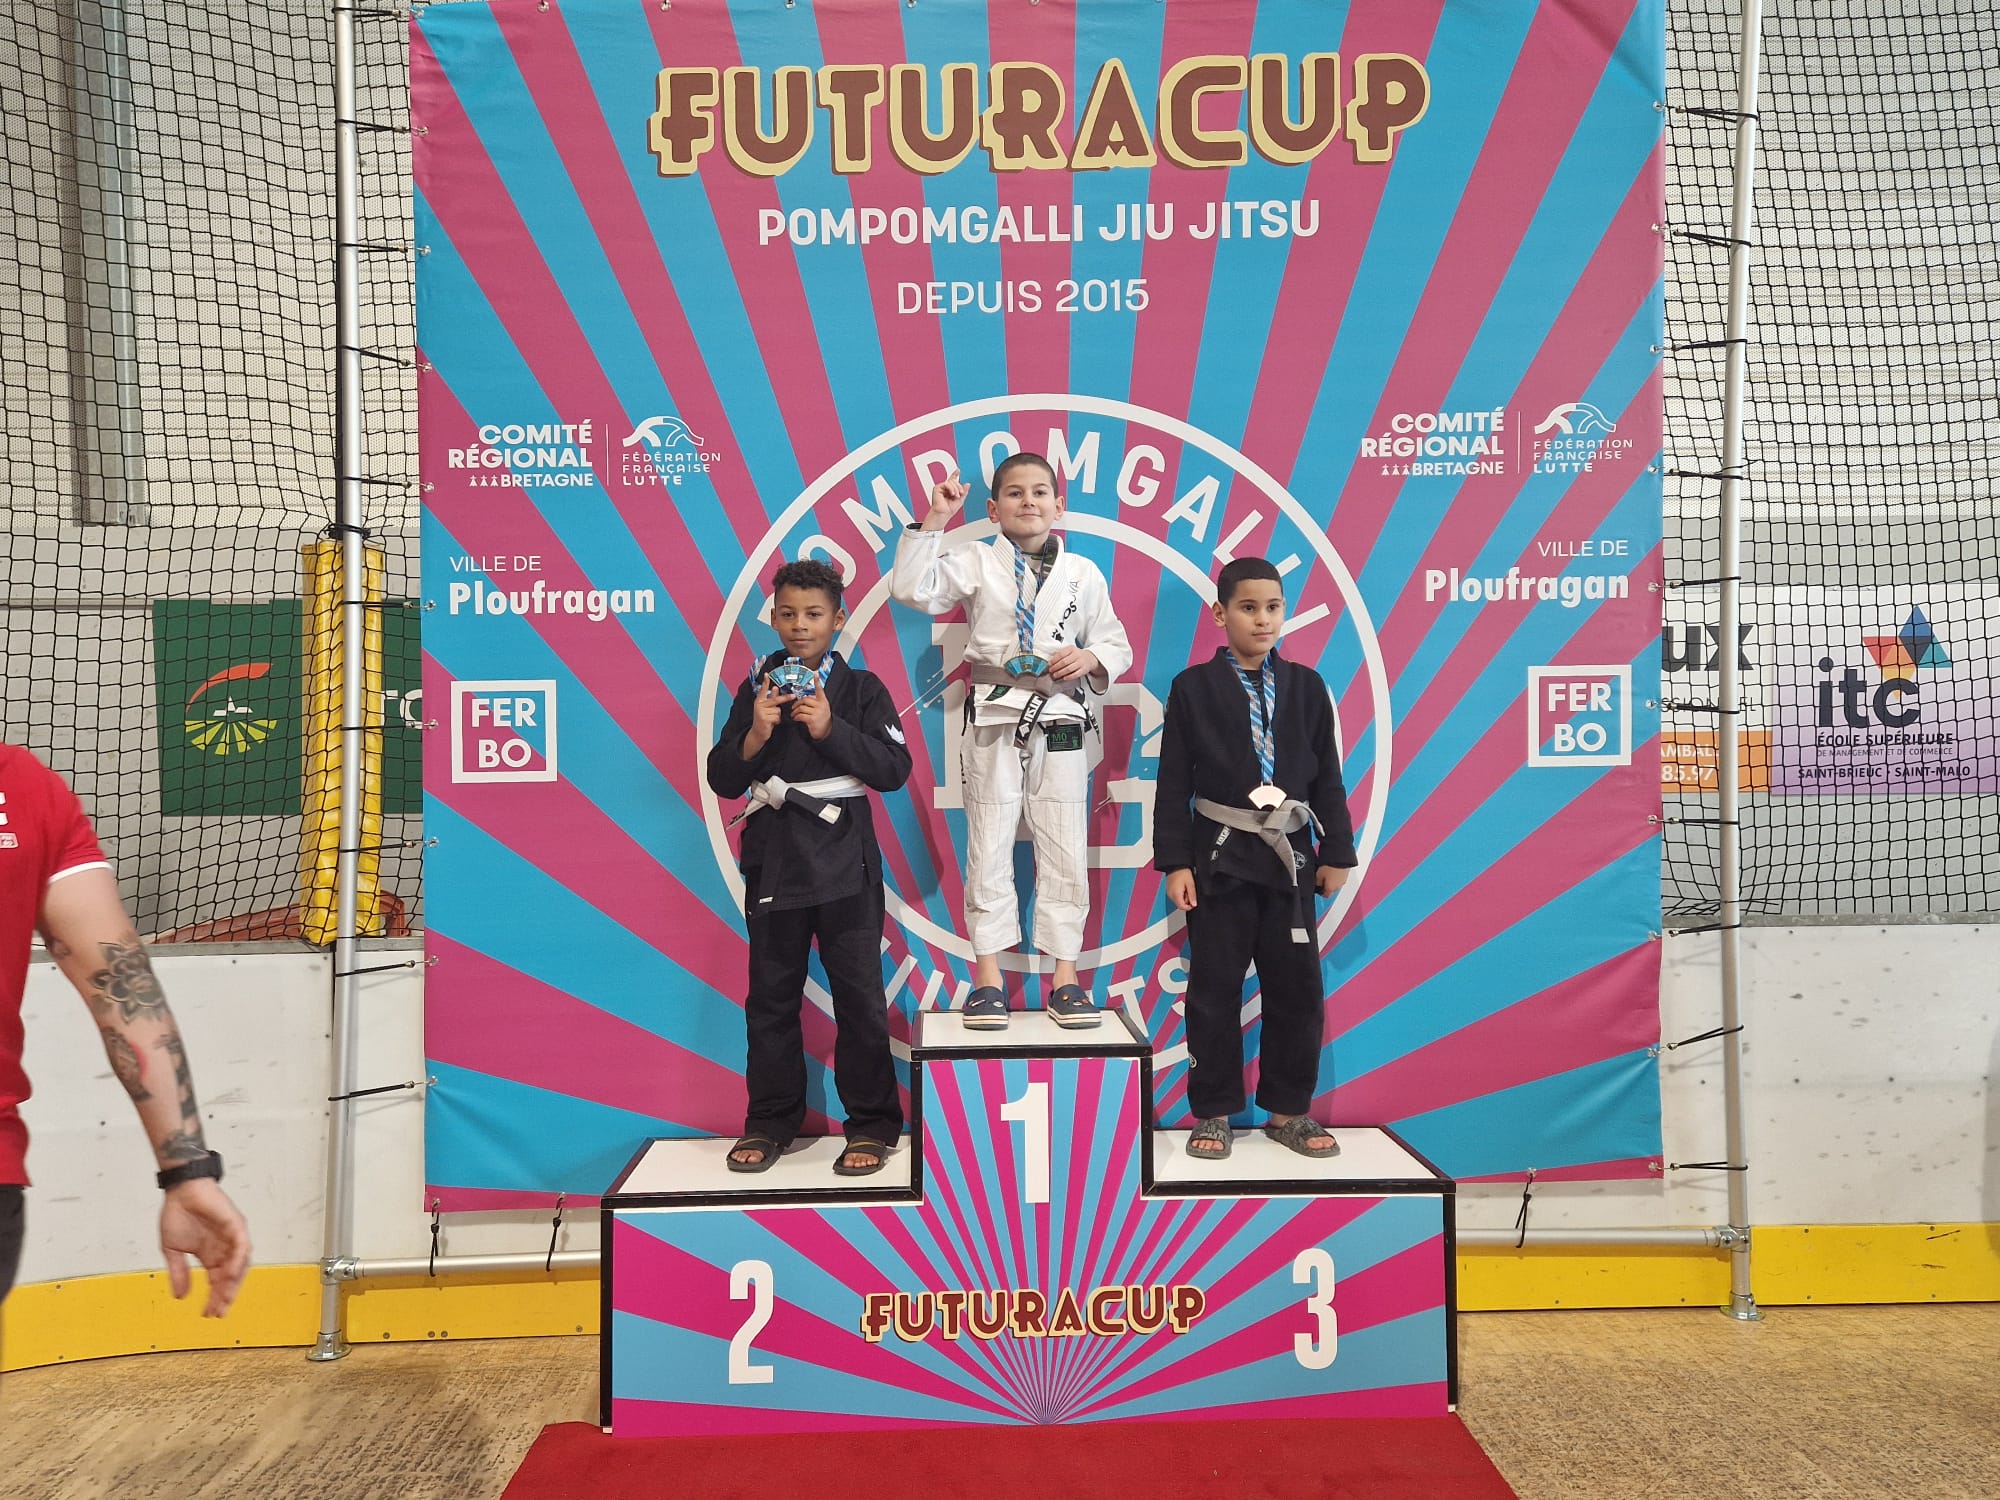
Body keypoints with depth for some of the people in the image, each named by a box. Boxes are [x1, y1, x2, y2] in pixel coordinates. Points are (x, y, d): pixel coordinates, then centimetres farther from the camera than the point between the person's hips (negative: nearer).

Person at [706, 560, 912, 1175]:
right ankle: (770, 1122, 22)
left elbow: (894, 769, -7)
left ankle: (872, 1125, 11)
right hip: (773, 863, 3)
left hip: (843, 864, -2)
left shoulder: (862, 689, 3)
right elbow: (724, 780, 6)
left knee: (859, 995, -1)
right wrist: (755, 735, -12)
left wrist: (831, 730, -16)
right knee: (771, 997, 9)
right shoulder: (755, 691, 9)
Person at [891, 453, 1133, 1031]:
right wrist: (934, 520, -13)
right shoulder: (976, 564, 3)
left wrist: (1090, 659, -9)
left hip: (1062, 723, 2)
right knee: (989, 847, 2)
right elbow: (911, 589, -11)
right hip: (995, 721, -1)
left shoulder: (1083, 573, 9)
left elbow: (1117, 644, 13)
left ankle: (1065, 974, 12)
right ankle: (987, 977, 9)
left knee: (1065, 850, 3)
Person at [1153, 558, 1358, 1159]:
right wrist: (1174, 862, -8)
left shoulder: (1305, 686, 6)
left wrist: (1336, 853, 5)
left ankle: (1288, 1110, 21)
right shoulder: (1194, 687, -2)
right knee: (1214, 990, 4)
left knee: (1297, 987, 7)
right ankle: (1213, 1112, 17)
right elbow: (1174, 782, -4)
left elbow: (1327, 777, 8)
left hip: (1289, 858, 3)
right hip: (1220, 859, -2)